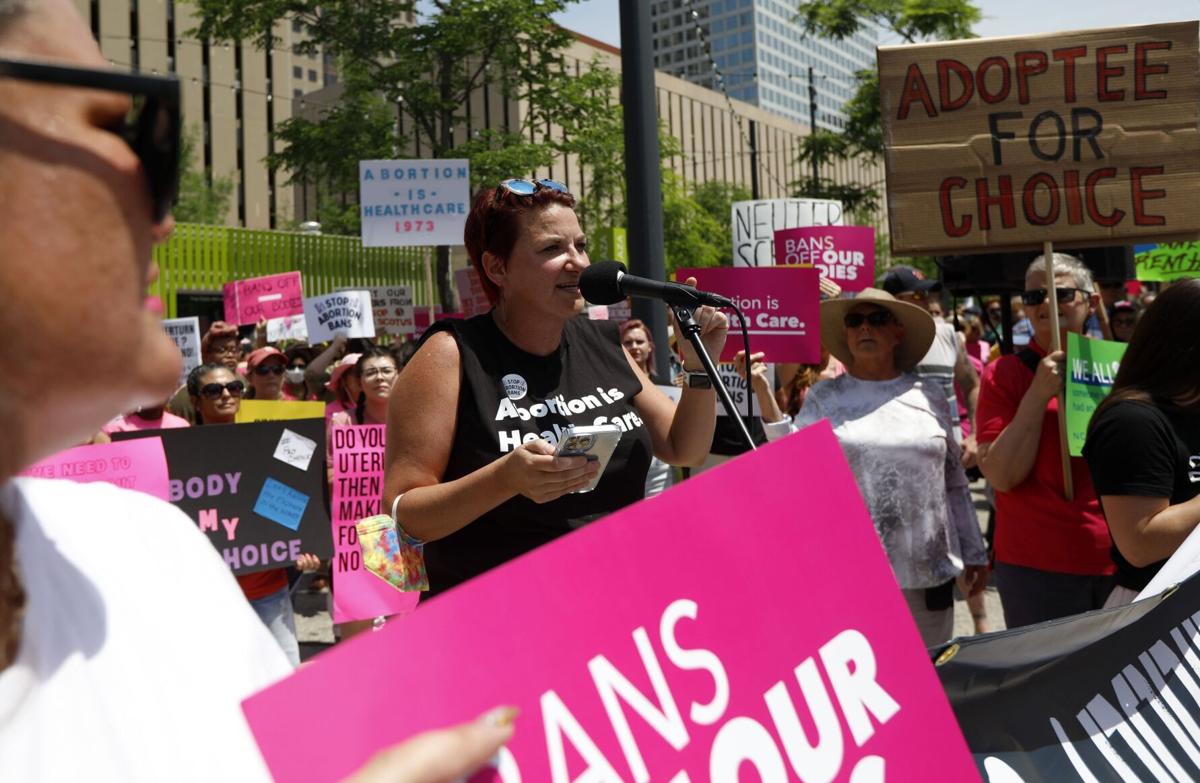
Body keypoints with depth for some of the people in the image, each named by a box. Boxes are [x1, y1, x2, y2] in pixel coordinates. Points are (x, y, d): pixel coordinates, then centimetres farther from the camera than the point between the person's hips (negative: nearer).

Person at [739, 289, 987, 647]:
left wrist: (973, 554, 15)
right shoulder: (824, 398, 4)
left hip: (928, 573, 2)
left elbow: (955, 484, 13)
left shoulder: (929, 396, 9)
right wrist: (763, 393, -14)